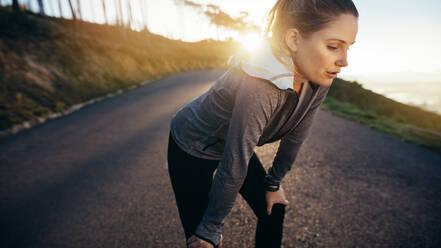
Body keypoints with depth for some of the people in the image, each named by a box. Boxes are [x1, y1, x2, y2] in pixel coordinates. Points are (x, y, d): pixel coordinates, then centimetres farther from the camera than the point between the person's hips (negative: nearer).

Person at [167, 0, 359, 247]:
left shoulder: (319, 79, -16)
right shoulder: (259, 87, -40)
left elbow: (295, 137, -3)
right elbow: (232, 170, -31)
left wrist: (274, 183, 7)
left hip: (232, 144, 7)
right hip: (191, 150, -6)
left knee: (274, 211, 12)